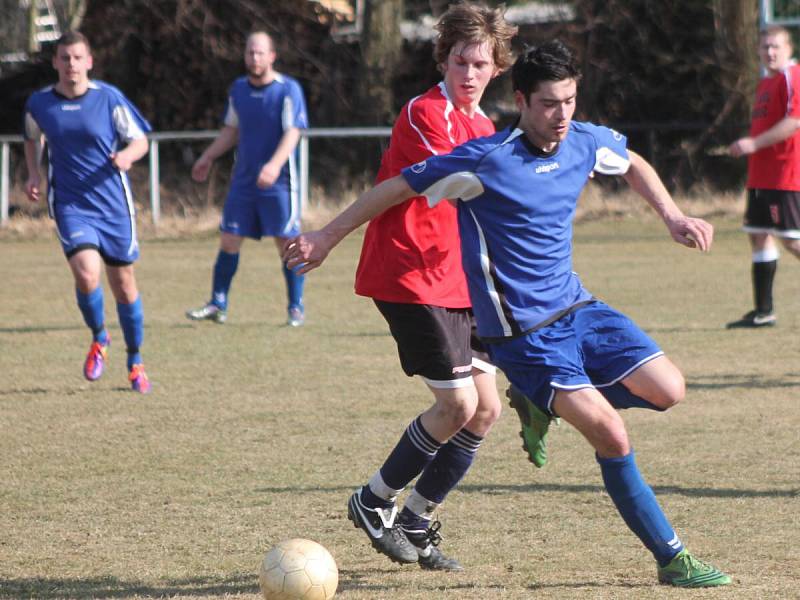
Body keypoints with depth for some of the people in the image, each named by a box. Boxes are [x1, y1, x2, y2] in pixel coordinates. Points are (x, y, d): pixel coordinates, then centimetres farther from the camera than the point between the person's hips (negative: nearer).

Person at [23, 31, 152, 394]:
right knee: (86, 274, -23)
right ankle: (99, 338, 8)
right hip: (69, 204, 0)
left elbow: (140, 141, -1)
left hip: (113, 204, 0)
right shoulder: (39, 103, -1)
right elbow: (32, 138, 20)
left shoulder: (109, 98, -7)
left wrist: (127, 156, -23)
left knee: (123, 284, 7)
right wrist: (33, 173, 4)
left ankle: (135, 362, 27)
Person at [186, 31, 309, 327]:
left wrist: (275, 164, -30)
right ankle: (218, 305, 10)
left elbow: (292, 133, -16)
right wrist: (208, 158, 21)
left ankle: (296, 309, 8)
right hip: (243, 180, 5)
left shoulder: (288, 89, -9)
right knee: (229, 241, 3)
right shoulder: (238, 89, 9)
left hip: (279, 181, -5)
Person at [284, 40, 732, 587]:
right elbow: (398, 188, -9)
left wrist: (673, 216, 14)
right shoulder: (487, 161, -19)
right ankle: (672, 559, -3)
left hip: (576, 308, 7)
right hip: (521, 332, -7)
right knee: (613, 438, -16)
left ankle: (549, 403, 18)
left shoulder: (587, 142, 0)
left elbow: (633, 165, 25)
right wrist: (328, 238, -4)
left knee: (668, 390, -5)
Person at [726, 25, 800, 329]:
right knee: (758, 235, 9)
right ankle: (763, 311, 13)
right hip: (761, 175, 10)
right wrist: (747, 146, 13)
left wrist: (754, 144, -21)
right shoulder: (765, 83, 19)